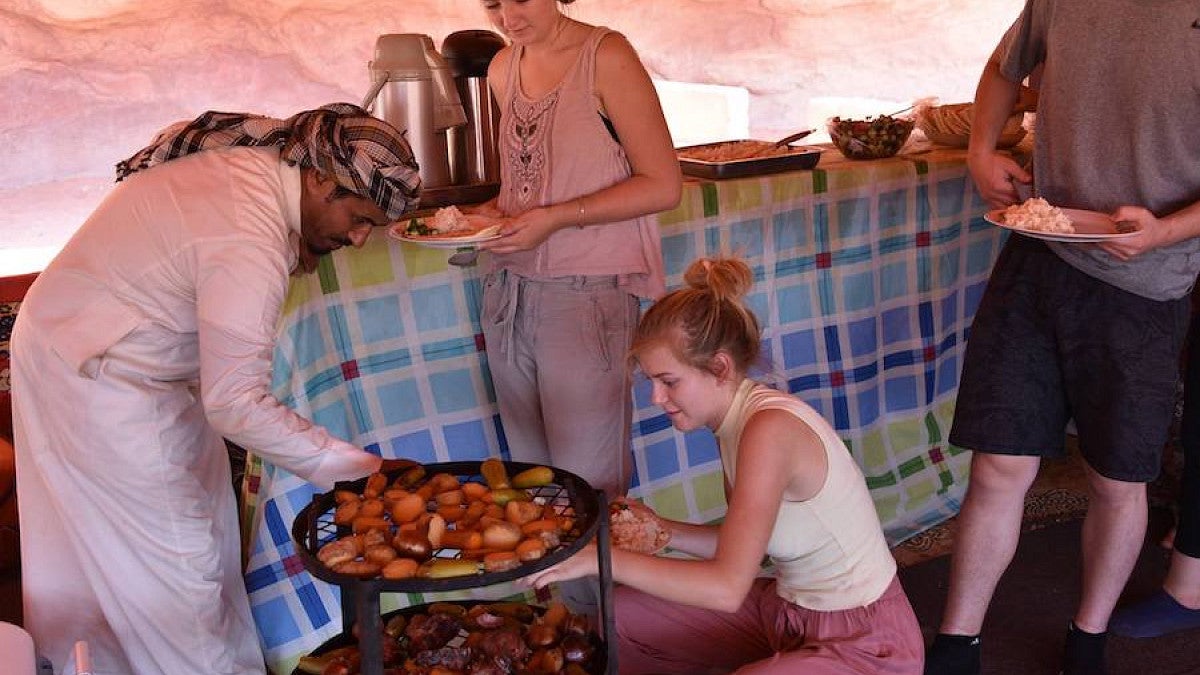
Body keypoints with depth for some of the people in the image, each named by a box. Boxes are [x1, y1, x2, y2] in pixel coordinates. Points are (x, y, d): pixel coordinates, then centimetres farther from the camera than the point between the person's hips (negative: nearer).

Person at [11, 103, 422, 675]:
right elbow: (235, 404, -32)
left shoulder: (256, 153, -6)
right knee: (176, 558, -1)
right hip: (98, 382, -10)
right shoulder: (249, 243, -33)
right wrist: (355, 467, -28)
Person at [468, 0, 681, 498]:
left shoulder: (606, 57, -9)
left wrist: (555, 218, -18)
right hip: (508, 285, 6)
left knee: (588, 483, 1)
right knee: (530, 469, 14)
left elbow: (662, 186, -11)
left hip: (587, 292, -6)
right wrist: (491, 212, 2)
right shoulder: (503, 69, 11)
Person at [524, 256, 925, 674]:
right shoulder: (736, 420, 0)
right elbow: (745, 548, 7)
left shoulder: (770, 428, -28)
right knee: (620, 615, 9)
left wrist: (600, 558, -27)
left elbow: (727, 588, -31)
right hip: (790, 609, 9)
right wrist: (662, 530, -6)